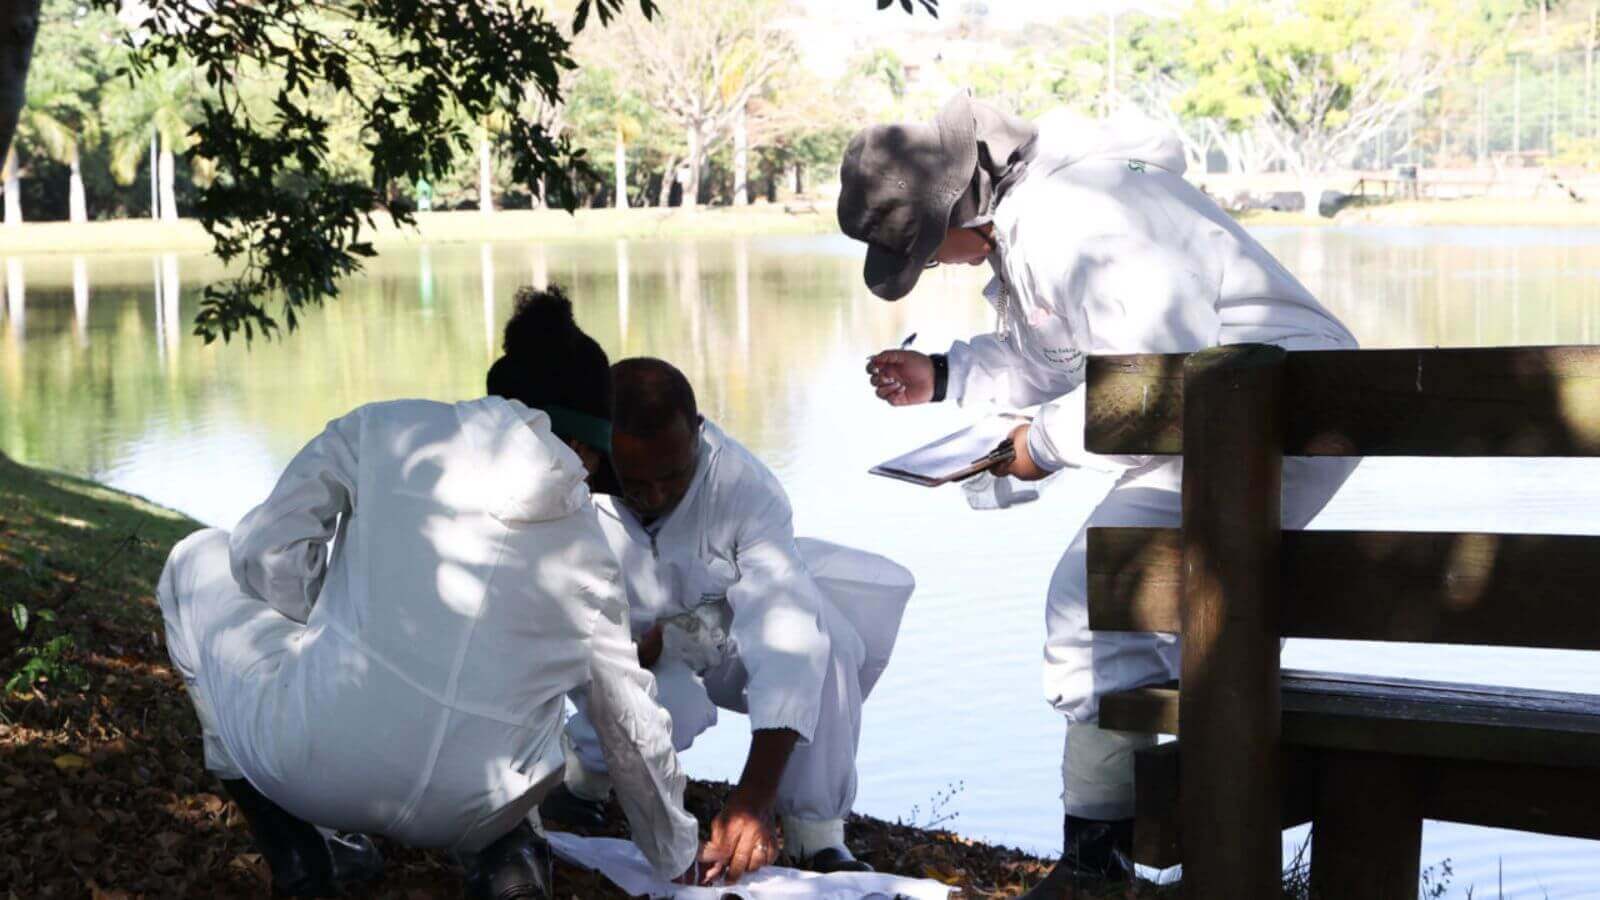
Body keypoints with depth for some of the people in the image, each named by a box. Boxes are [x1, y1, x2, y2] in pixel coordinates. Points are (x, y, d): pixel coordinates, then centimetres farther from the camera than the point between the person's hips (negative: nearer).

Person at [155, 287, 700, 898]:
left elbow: (266, 553, 5)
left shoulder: (382, 431, 7)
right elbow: (633, 728, 19)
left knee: (198, 562, 26)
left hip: (312, 760, -3)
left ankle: (292, 850, 17)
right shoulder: (585, 548, 12)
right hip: (469, 814, 3)